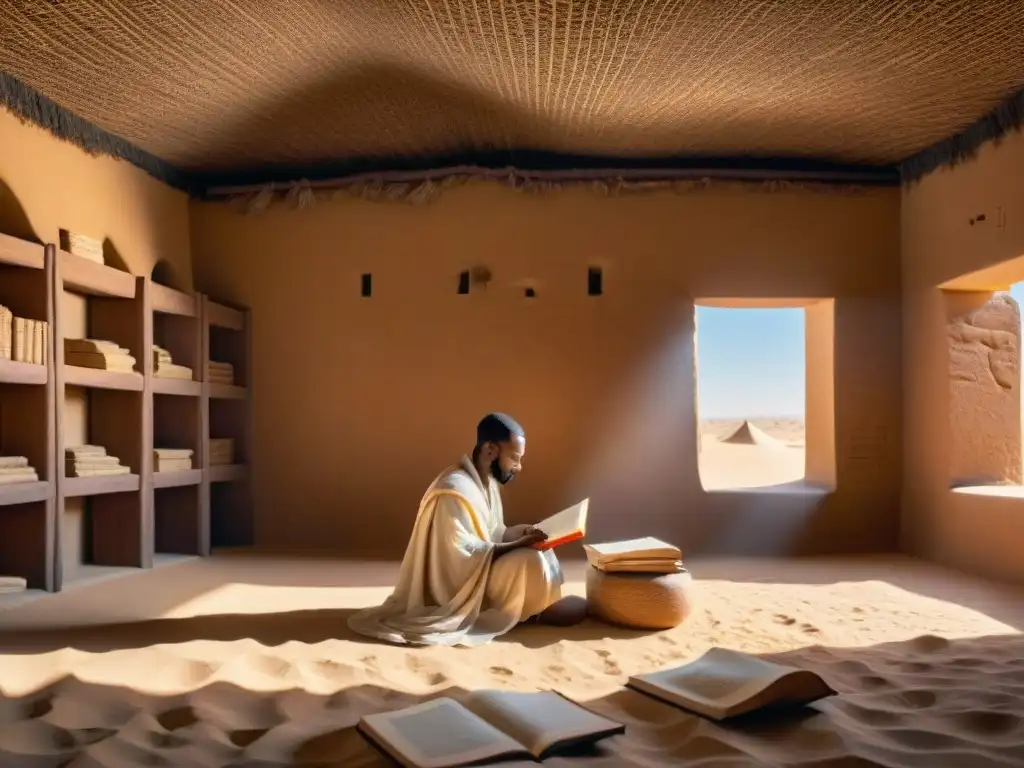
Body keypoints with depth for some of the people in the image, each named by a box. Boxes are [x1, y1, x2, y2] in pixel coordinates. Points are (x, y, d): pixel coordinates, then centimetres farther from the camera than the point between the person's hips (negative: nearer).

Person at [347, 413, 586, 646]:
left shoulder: (488, 482, 6)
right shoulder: (455, 489, -24)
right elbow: (462, 554, -27)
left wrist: (521, 532, -3)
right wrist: (516, 545, -25)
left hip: (482, 569, 10)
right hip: (459, 588, -10)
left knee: (543, 551, 6)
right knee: (531, 561, -24)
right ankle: (535, 612, 0)